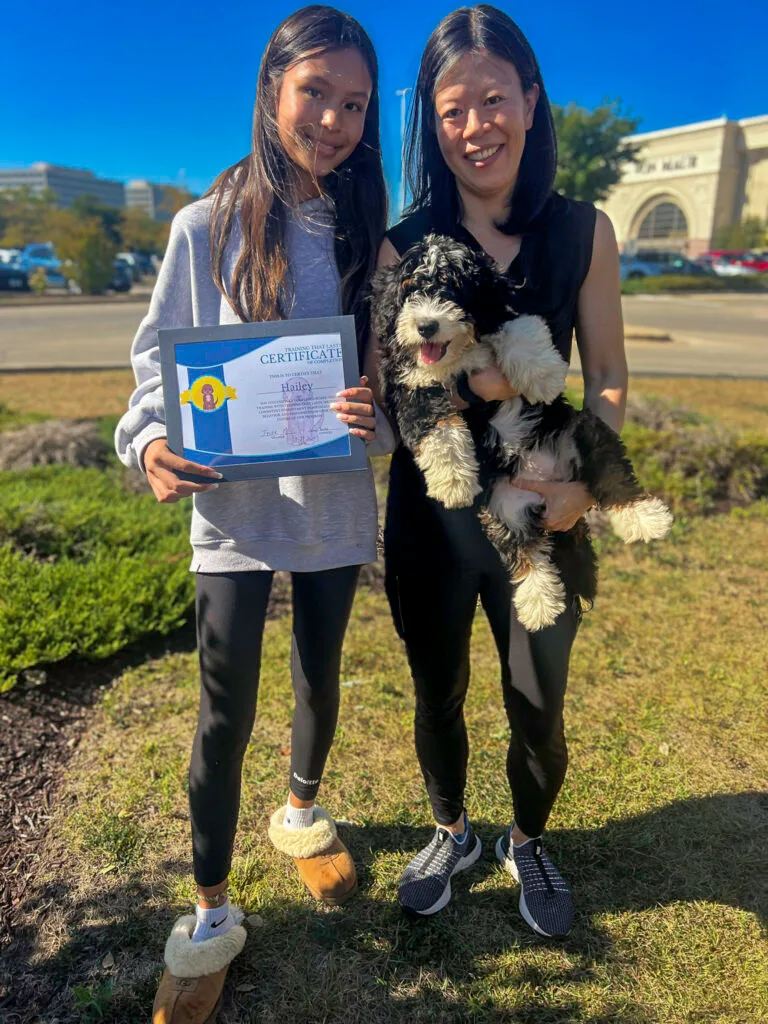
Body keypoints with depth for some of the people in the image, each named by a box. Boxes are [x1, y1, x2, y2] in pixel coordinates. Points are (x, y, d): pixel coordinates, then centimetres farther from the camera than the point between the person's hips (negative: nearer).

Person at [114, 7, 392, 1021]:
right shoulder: (207, 227, -3)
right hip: (233, 503, -2)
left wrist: (377, 417, -17)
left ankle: (301, 810, 49)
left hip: (335, 502, 3)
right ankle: (210, 915, 22)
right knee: (226, 712, 1)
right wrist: (153, 443, -19)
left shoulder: (367, 234, 3)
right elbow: (160, 357, 0)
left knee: (320, 674, 19)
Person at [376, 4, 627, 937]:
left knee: (537, 710, 13)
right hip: (429, 514, 0)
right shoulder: (404, 246, -4)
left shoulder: (582, 233, -2)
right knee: (437, 695, 18)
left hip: (540, 511, 0)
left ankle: (527, 843, 45)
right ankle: (451, 834, 47)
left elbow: (606, 378, 0)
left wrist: (584, 481, -17)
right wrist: (468, 385, -25)